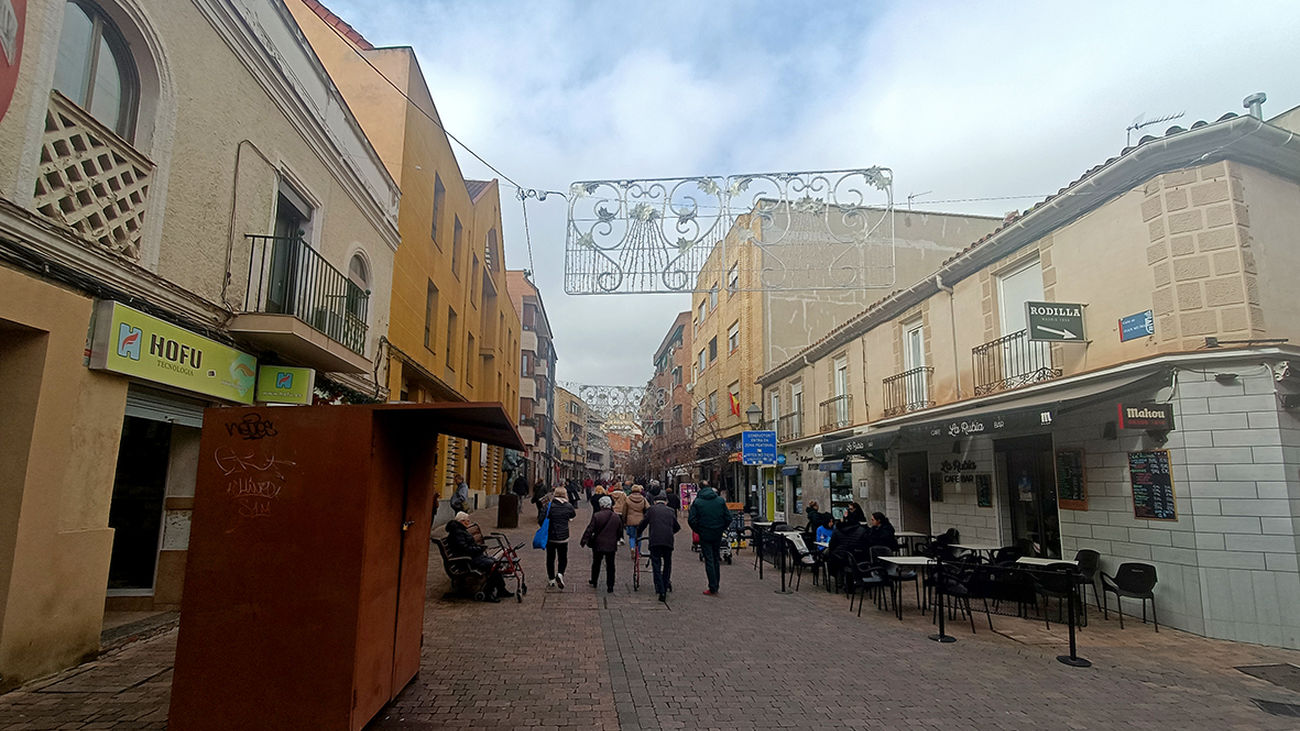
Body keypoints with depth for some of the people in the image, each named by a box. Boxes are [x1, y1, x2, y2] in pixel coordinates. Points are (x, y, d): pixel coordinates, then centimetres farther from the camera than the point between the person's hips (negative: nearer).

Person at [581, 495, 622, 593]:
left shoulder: (597, 516, -13)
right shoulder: (616, 517, -3)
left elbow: (590, 530, -12)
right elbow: (620, 531, 7)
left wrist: (584, 540, -4)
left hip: (598, 545, -1)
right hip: (611, 545, 2)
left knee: (596, 564, 18)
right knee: (610, 566, 7)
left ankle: (594, 582, 31)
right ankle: (610, 587, 7)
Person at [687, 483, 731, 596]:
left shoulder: (697, 502, -6)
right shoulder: (721, 500, 1)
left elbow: (691, 520, -11)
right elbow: (728, 518, -1)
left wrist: (698, 531, 2)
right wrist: (721, 528, 10)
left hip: (704, 535, -3)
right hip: (718, 535, 3)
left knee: (709, 560, 2)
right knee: (716, 559, 16)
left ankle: (713, 589, 0)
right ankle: (716, 587, 21)